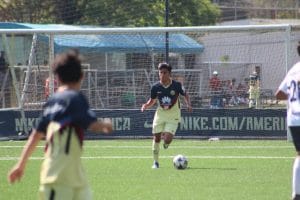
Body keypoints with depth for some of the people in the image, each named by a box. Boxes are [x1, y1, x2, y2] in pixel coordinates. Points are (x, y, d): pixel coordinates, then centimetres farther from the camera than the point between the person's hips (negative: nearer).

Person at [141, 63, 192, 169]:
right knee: (156, 138, 0)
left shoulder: (177, 85, -12)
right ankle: (156, 162, 15)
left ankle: (166, 141, 24)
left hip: (173, 116, -2)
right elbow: (152, 101, 8)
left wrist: (188, 104, -12)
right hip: (160, 114, 3)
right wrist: (146, 105, -13)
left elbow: (185, 95, 5)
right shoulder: (155, 87, -6)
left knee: (167, 139, -16)